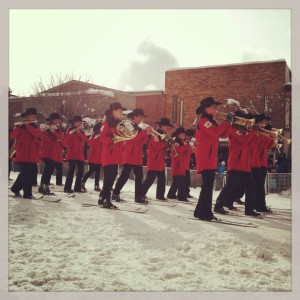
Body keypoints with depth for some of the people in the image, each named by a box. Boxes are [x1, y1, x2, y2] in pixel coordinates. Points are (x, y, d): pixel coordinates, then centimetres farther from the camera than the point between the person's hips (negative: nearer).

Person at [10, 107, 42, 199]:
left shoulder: (35, 127, 13)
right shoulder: (20, 126, 1)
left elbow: (37, 134, -11)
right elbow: (13, 136, -14)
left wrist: (28, 125, -17)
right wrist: (17, 126, -27)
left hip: (32, 156, 5)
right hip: (22, 155, -5)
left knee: (30, 174, 9)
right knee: (26, 174, -8)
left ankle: (15, 188, 26)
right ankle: (27, 193, 0)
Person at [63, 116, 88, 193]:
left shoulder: (81, 132, 17)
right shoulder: (70, 131, 1)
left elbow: (85, 139, -2)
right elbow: (65, 141, -11)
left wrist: (79, 133, -14)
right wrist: (70, 133, -22)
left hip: (80, 154, 6)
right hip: (72, 154, -6)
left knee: (81, 170, 4)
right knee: (71, 170, -10)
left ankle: (77, 187, 11)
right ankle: (67, 187, -7)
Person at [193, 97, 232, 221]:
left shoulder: (210, 121, 21)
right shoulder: (204, 121, -10)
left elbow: (222, 133, 17)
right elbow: (215, 132, -25)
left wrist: (229, 122, 4)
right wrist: (227, 121, -17)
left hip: (210, 158, 10)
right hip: (205, 158, -10)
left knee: (208, 185, 12)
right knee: (207, 185, -11)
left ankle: (203, 211, 18)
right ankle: (203, 213, -6)